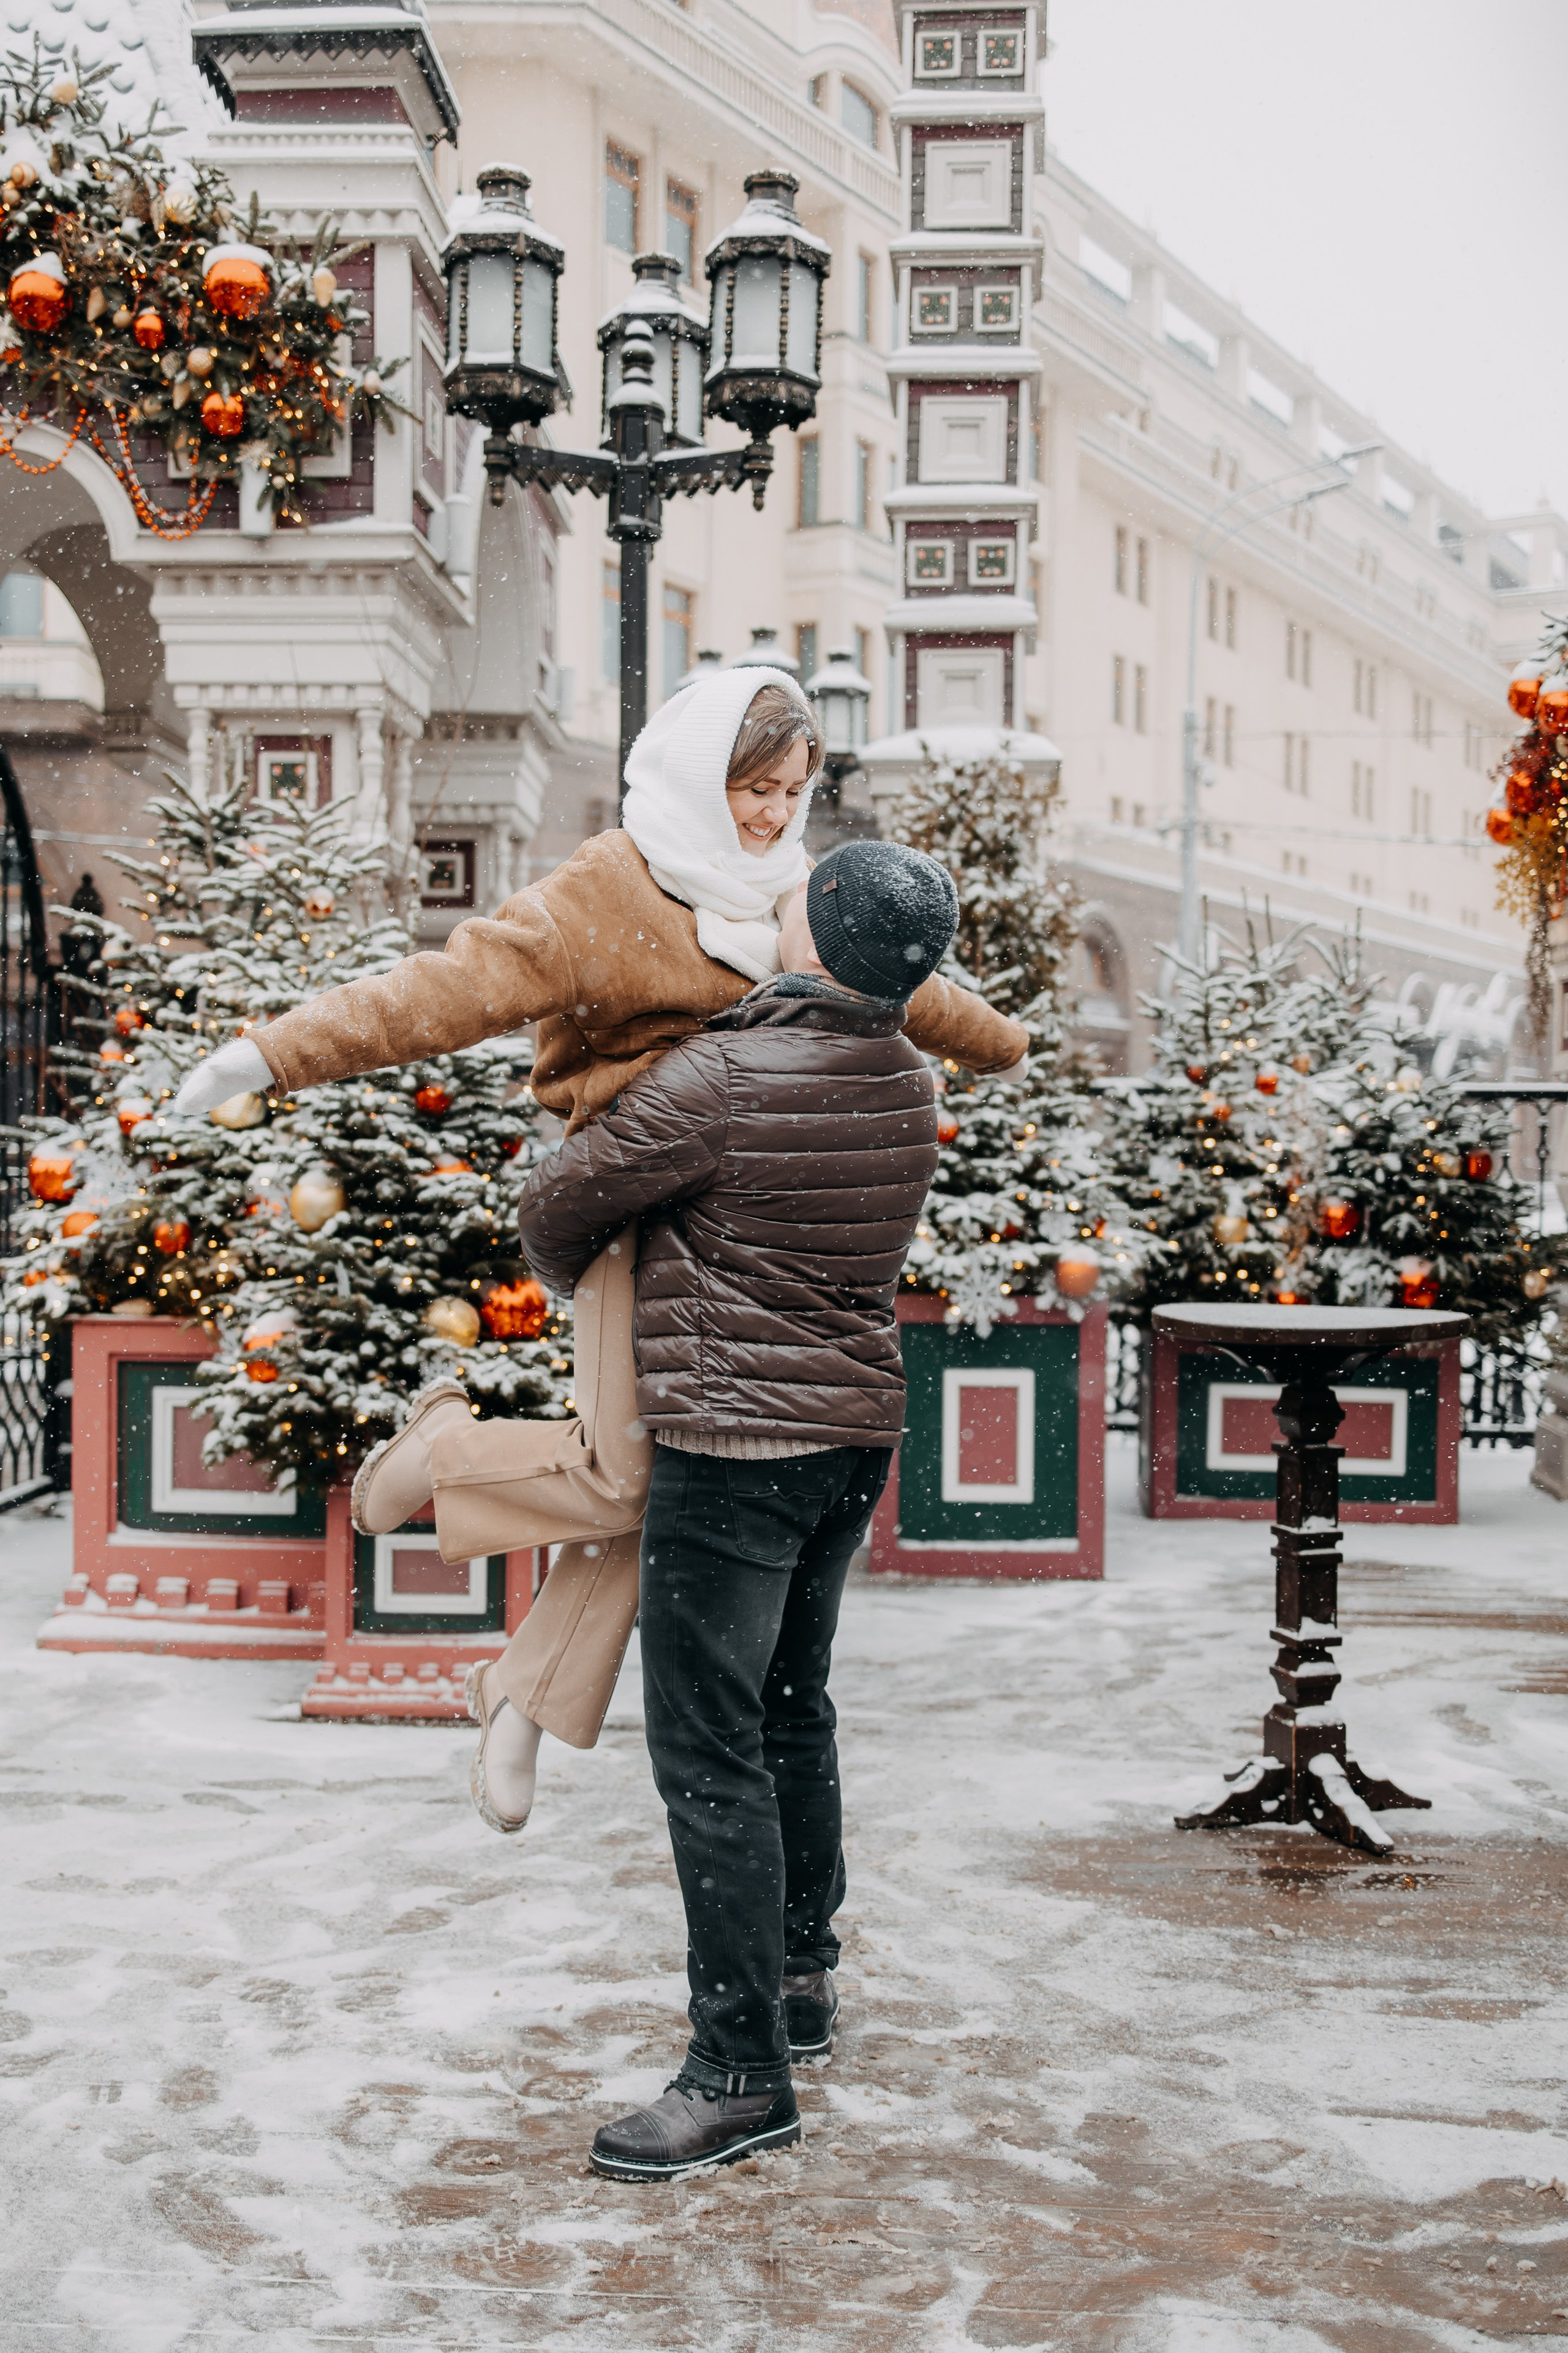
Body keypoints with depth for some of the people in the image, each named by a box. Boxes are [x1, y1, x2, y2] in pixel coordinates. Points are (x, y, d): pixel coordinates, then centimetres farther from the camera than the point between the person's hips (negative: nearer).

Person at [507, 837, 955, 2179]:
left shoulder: (723, 1082, -20)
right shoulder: (910, 1087, 3)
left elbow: (559, 1208, -7)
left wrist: (577, 1282, 16)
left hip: (733, 1444, -8)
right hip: (857, 1428, 8)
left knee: (711, 1753, -5)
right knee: (792, 1710, 22)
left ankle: (741, 2073, -2)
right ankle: (802, 1977, 35)